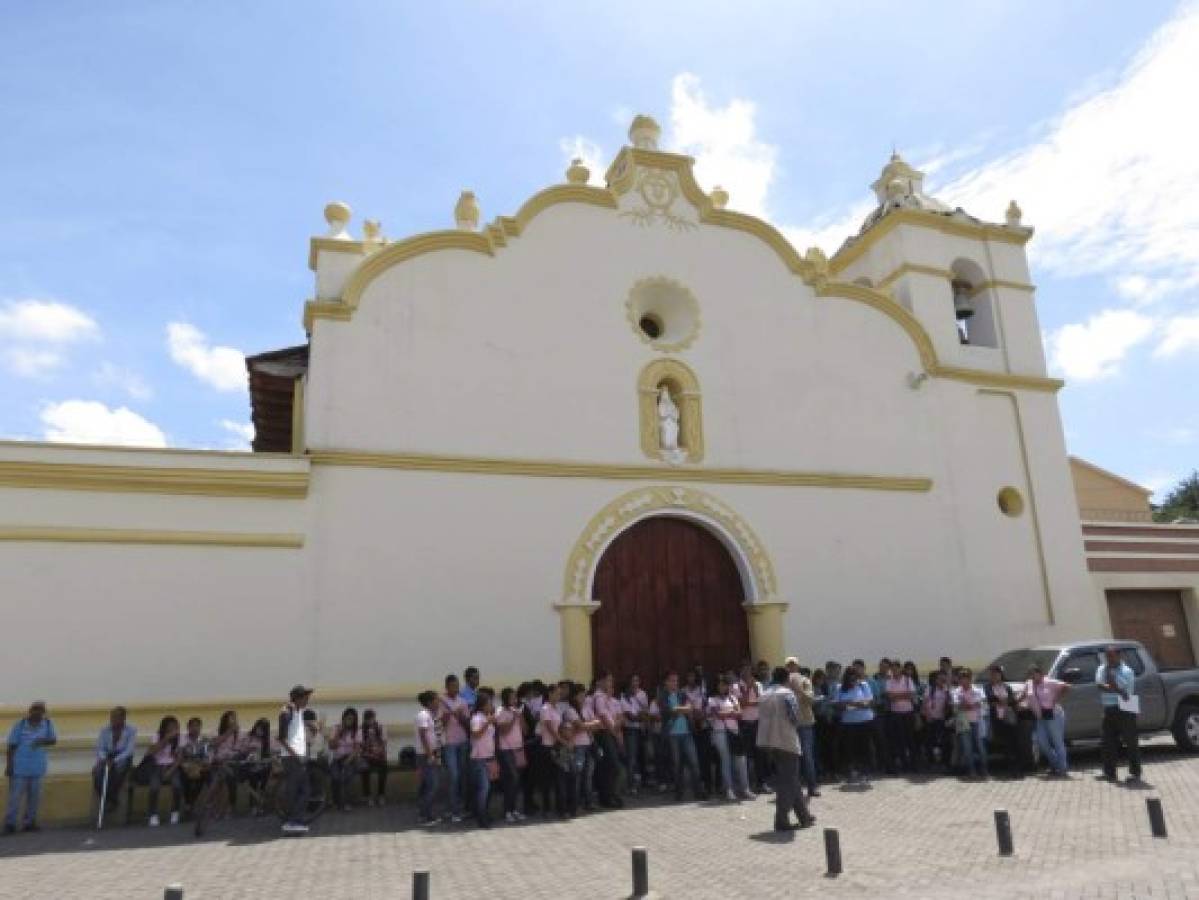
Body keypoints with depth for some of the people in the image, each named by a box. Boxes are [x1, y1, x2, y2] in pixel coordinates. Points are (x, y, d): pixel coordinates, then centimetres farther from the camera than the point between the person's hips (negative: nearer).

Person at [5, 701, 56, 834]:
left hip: (37, 767, 3)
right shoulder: (19, 725, -6)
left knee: (34, 796, 6)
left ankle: (30, 822, 15)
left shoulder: (47, 723, 1)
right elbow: (10, 746, -3)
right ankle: (10, 823, 3)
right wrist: (8, 765, -6)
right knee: (16, 796, -4)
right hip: (19, 767, -3)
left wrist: (43, 741, -19)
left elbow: (54, 740, 3)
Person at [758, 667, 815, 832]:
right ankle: (781, 821, 1)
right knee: (789, 782, 2)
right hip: (786, 741, -7)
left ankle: (804, 816, 24)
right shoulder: (787, 693, -9)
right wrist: (795, 725, 6)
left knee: (788, 781, 15)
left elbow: (761, 717, 10)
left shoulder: (764, 695, 11)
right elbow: (794, 717, -13)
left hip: (769, 741, 7)